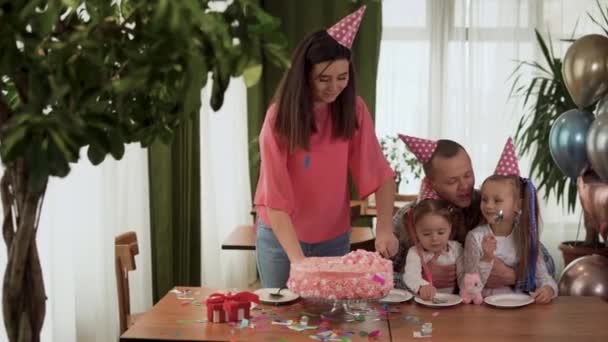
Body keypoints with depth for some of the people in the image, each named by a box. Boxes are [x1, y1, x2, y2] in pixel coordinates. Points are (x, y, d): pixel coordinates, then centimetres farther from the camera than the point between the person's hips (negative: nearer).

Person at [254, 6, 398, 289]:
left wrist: (384, 228, -25)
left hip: (334, 237, 3)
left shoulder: (354, 110, -10)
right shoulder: (279, 118, -19)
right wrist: (297, 259, -34)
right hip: (281, 236, -2)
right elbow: (275, 199, -24)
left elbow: (381, 174, -10)